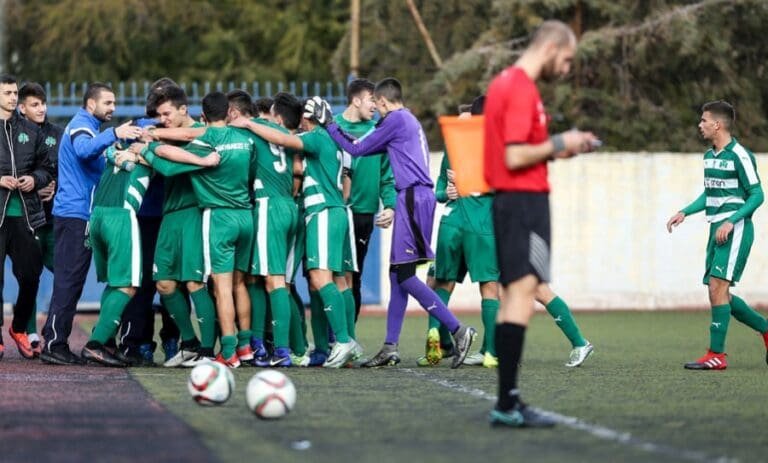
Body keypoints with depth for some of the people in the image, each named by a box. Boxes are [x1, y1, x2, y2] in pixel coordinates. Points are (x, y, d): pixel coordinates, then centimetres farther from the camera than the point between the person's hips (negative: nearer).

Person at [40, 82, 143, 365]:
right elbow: (84, 149, -31)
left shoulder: (87, 126, 22)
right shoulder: (81, 125, -10)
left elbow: (98, 165, 31)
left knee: (72, 281, 10)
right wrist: (114, 135, -45)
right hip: (74, 214, -10)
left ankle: (56, 343, 12)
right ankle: (54, 345, -11)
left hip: (81, 214, 10)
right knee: (68, 280, -11)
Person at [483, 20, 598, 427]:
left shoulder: (503, 83, 17)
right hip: (525, 198, -11)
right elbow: (515, 157, -21)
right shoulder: (523, 90, -15)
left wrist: (558, 148, 14)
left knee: (514, 294, 10)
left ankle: (508, 402, 10)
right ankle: (508, 403, -18)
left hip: (506, 199, 11)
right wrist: (559, 144, -9)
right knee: (523, 291, -13)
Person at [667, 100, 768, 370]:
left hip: (735, 229, -9)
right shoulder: (709, 156, 14)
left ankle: (716, 355, -11)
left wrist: (731, 222, -20)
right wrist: (684, 213, 13)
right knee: (718, 293, 8)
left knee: (718, 285, -14)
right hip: (716, 228, 9)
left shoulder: (739, 155, -12)